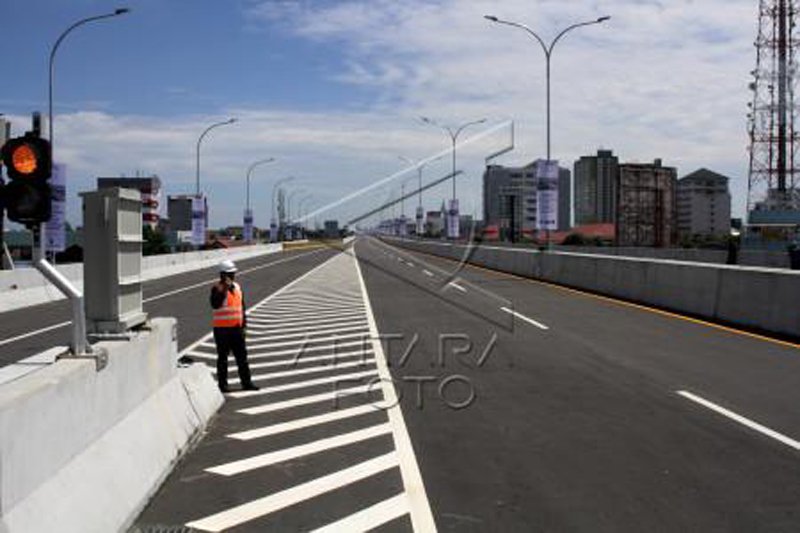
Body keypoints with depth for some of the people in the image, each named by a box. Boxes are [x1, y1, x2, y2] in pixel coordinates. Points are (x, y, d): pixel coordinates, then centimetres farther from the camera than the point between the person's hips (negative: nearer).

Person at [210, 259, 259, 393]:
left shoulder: (237, 287, 12)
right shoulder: (217, 288, -9)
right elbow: (215, 304, -26)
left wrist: (244, 324, 15)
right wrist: (224, 289, -30)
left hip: (236, 328, 6)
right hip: (222, 328, -6)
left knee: (242, 355, 8)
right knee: (222, 357, 2)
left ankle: (246, 382, 15)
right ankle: (222, 384, 9)